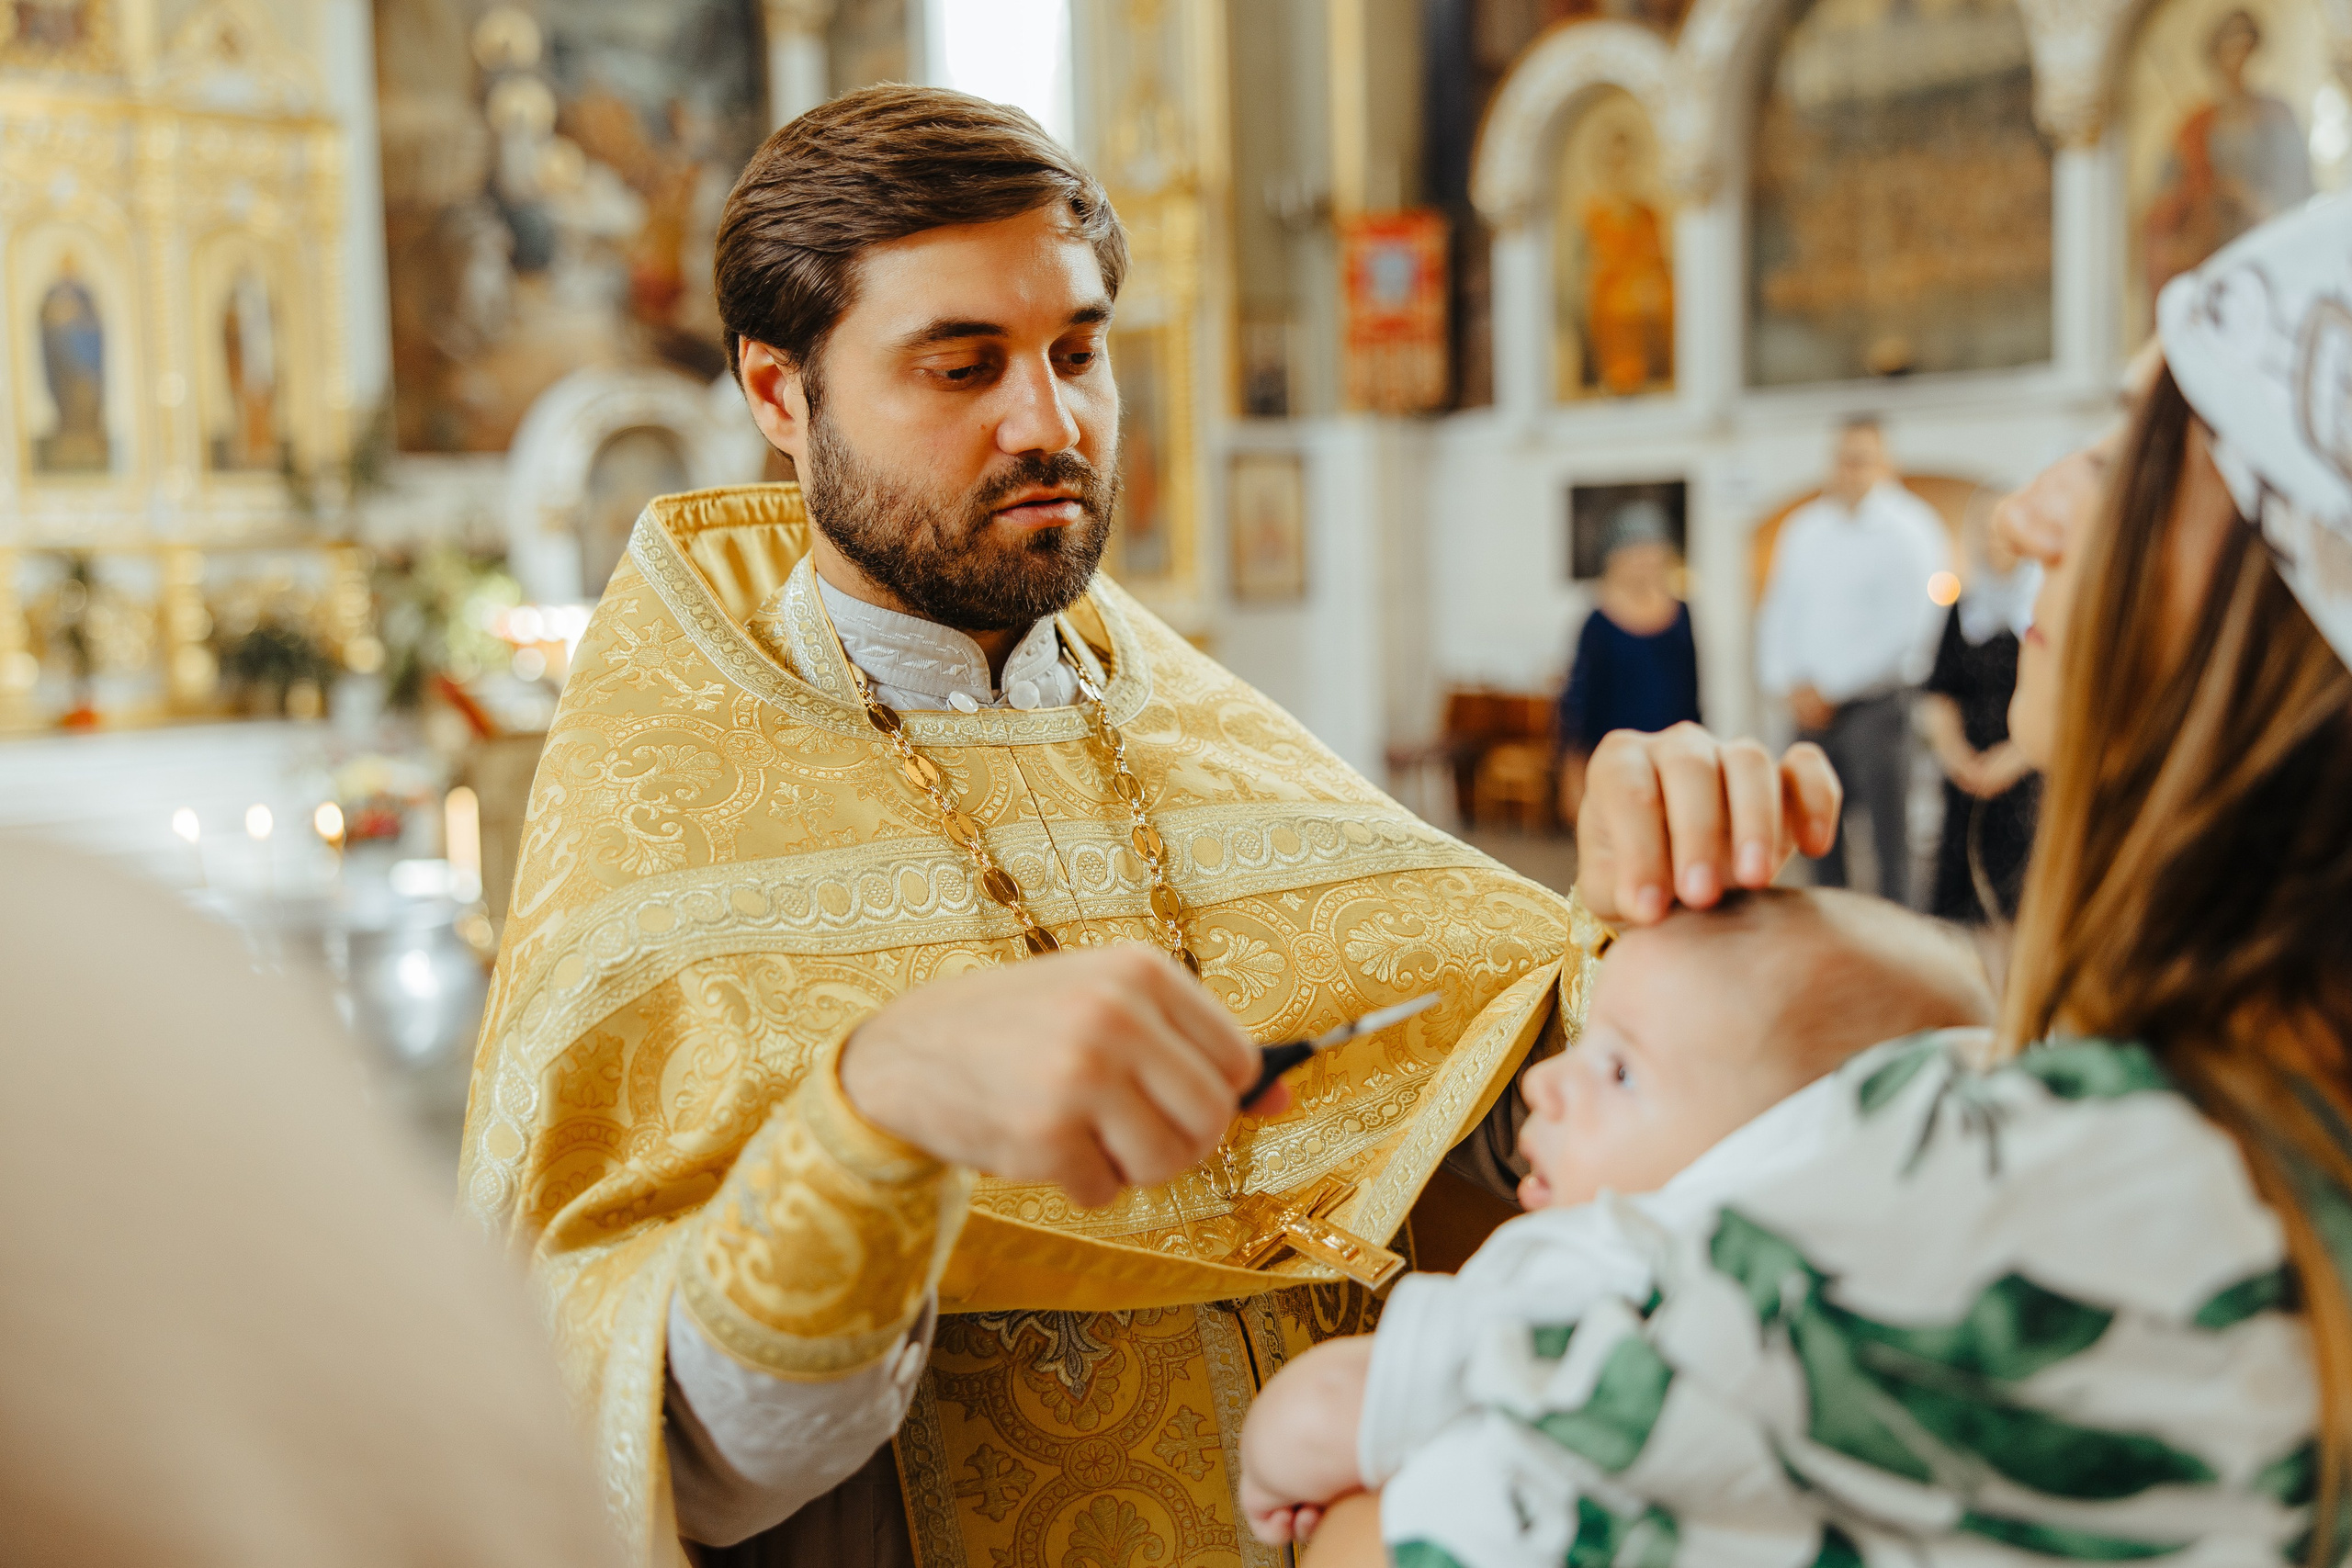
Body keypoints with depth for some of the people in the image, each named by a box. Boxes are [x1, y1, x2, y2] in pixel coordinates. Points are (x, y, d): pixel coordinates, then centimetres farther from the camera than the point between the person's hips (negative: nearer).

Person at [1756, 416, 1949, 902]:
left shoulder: (1908, 529, -4)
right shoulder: (1805, 528, 13)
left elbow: (1905, 627, -10)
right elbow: (1778, 612, 15)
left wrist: (1828, 687, -10)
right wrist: (1789, 685, -2)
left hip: (1876, 703, -5)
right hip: (1811, 709, 5)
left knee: (1889, 838, -6)